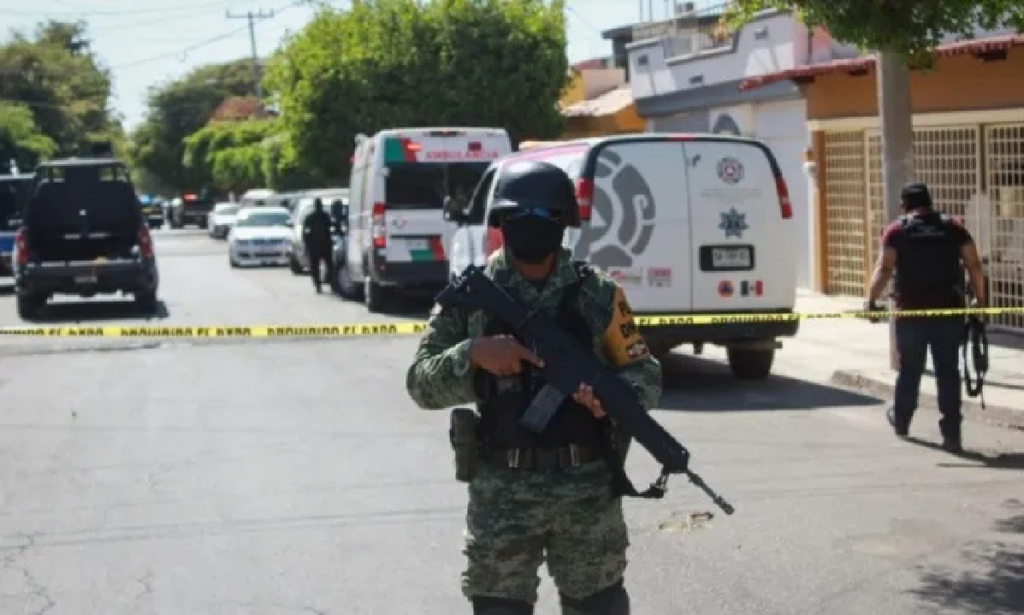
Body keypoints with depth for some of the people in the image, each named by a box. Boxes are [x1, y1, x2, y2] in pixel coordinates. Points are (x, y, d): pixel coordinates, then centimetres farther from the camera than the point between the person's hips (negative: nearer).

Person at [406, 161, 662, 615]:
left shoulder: (597, 293, 2)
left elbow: (646, 375, 5)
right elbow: (421, 383, -1)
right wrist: (473, 355, -20)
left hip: (587, 489, 1)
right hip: (502, 492, 0)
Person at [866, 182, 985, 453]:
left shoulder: (897, 230, 1)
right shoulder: (953, 227, 7)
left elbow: (884, 268, -11)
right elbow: (974, 265, 1)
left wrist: (871, 299, -15)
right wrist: (979, 298, 8)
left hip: (911, 311, -1)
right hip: (948, 311, 1)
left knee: (909, 370, 15)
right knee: (948, 372, 2)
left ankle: (901, 421, 34)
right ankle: (952, 434, -2)